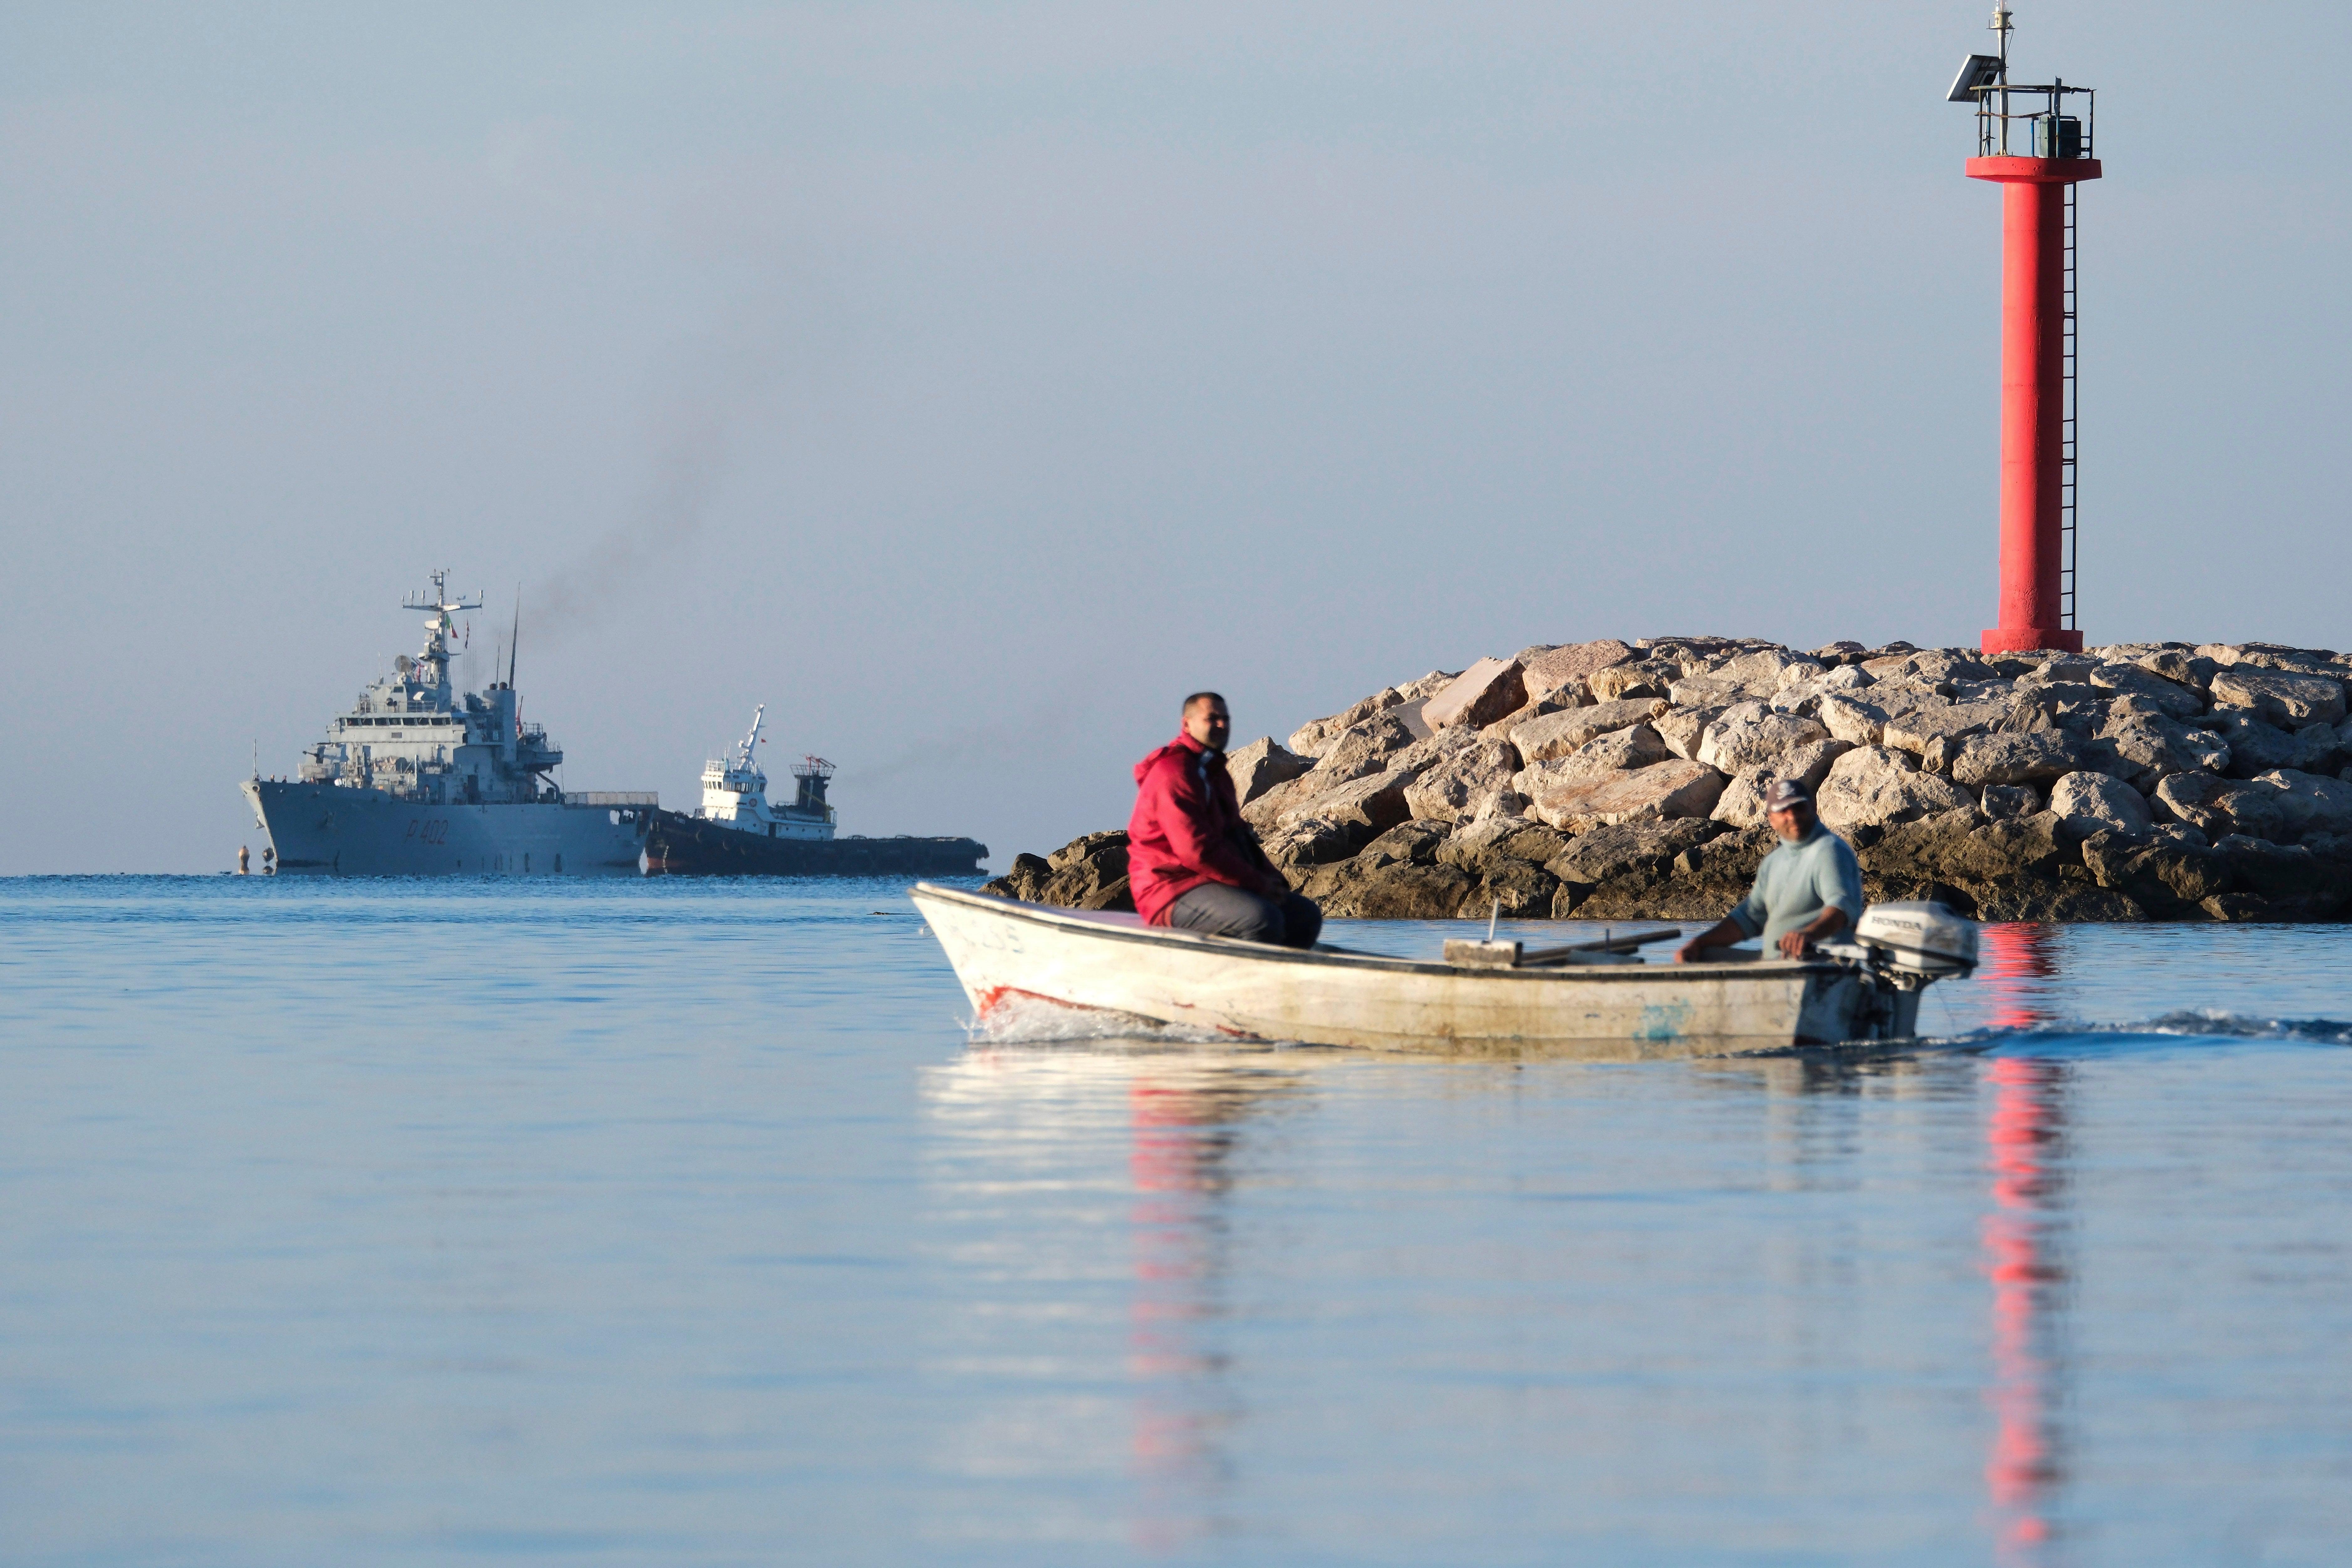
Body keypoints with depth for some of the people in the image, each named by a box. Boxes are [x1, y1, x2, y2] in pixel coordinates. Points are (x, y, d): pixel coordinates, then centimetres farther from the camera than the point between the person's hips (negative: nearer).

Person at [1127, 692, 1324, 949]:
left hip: (1214, 884, 10)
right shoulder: (1174, 773, -15)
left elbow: (1237, 836, 24)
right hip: (1174, 890, -10)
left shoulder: (1216, 772, 20)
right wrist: (1258, 883, -17)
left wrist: (1272, 880, 5)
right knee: (1263, 918, -32)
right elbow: (1197, 850, -22)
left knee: (1306, 916, 2)